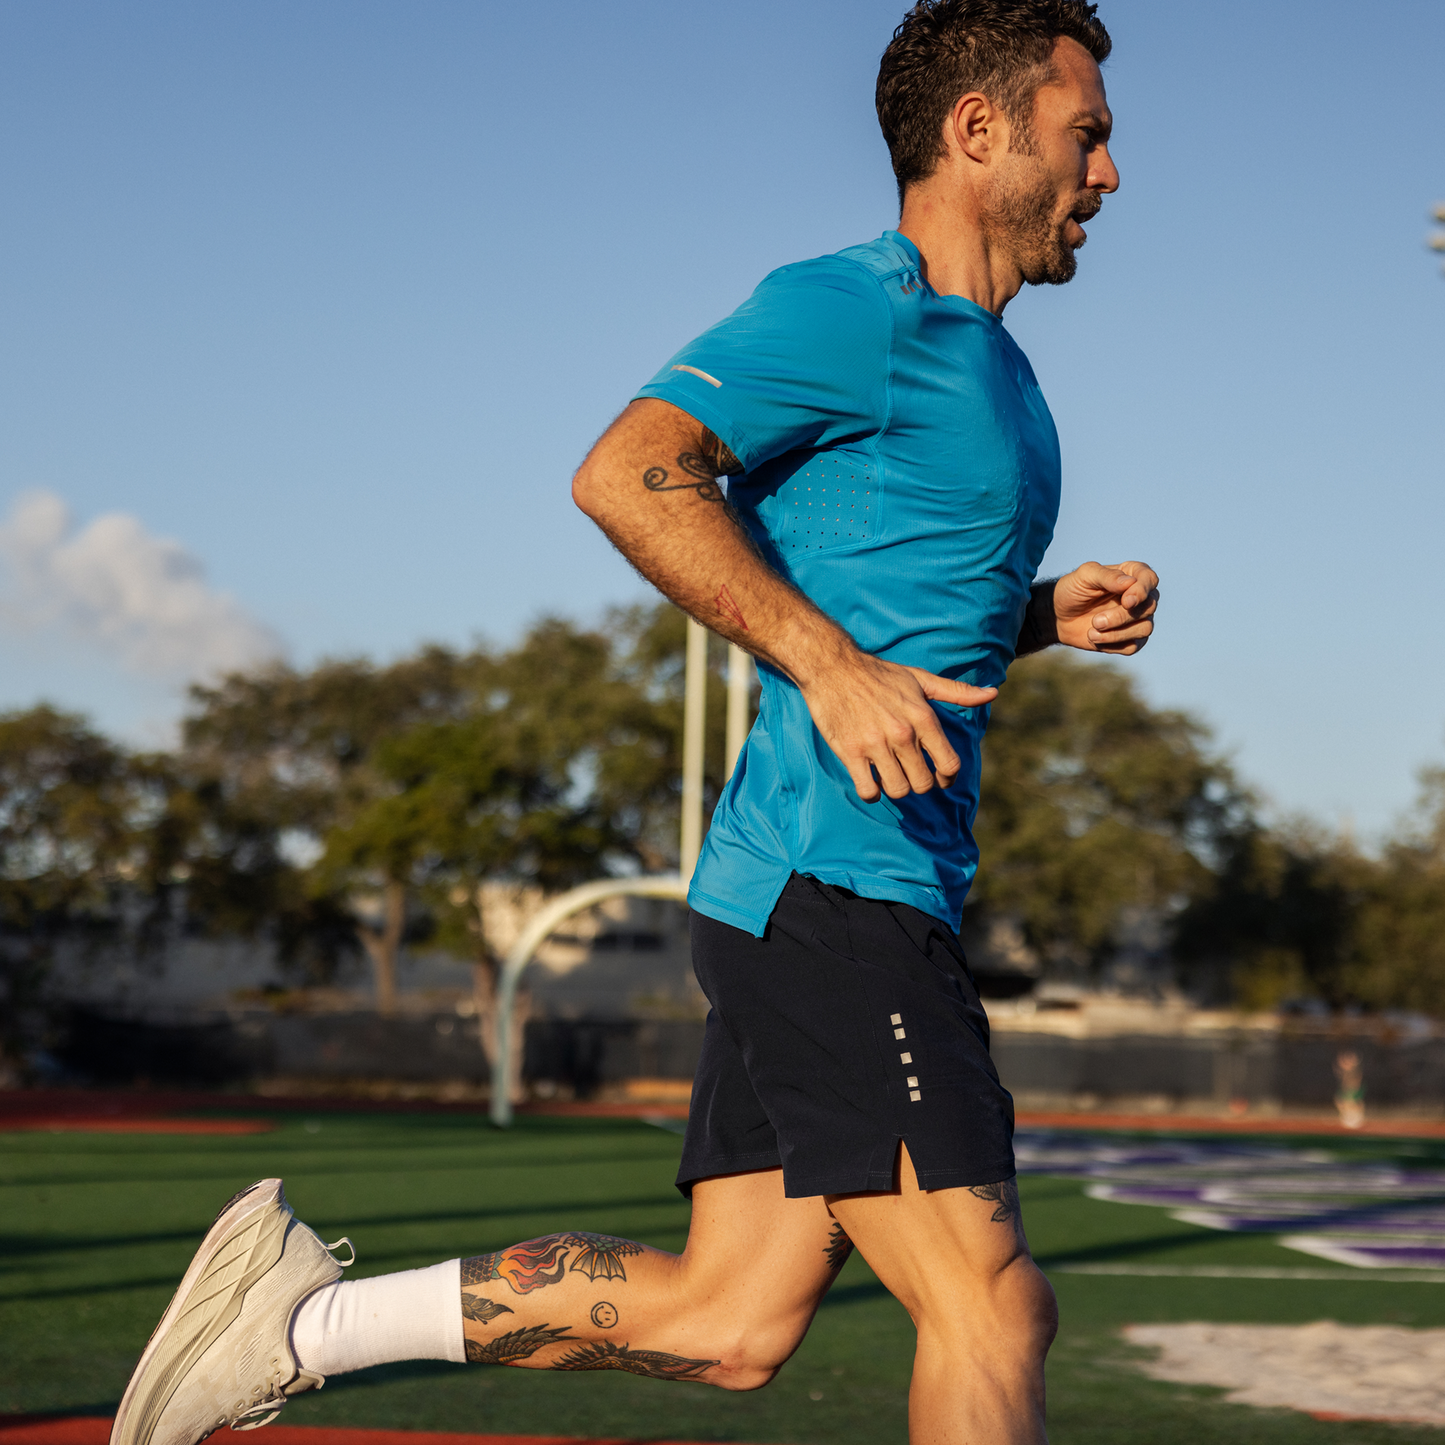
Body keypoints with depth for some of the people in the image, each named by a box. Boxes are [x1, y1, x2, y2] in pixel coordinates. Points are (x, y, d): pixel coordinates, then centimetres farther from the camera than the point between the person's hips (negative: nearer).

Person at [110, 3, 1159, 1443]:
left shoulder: (993, 367, 22)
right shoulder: (856, 307, -8)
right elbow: (627, 473, -18)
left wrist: (1048, 612, 13)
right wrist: (827, 661, -24)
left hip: (799, 901, 10)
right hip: (833, 890, -10)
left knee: (727, 1322, 8)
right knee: (991, 1314, -11)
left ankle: (305, 1314, 13)